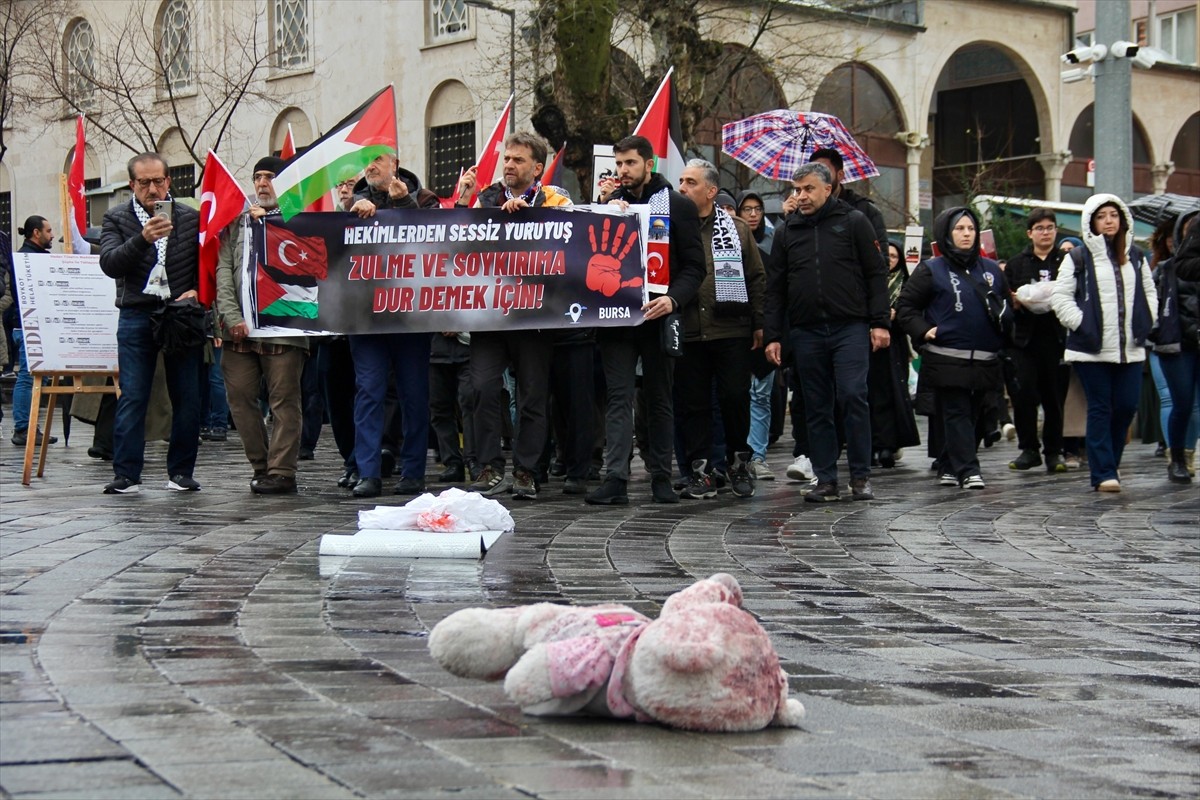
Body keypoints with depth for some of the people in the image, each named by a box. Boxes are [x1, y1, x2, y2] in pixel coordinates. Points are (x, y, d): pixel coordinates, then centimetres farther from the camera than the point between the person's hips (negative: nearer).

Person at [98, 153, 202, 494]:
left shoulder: (191, 218, 8)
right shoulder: (117, 219, 6)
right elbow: (109, 264, -9)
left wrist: (196, 291, -9)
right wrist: (142, 239, -24)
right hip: (136, 316, -1)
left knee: (187, 398, 2)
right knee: (132, 398, -3)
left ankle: (181, 471, 10)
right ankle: (126, 472, 0)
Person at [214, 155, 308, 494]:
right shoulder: (237, 223, 16)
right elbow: (224, 271, 9)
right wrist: (232, 317, -4)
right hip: (239, 327, 4)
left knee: (284, 400, -4)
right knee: (239, 397, 4)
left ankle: (281, 471, -1)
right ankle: (260, 465, 14)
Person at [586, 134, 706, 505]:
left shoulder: (679, 206, 3)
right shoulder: (611, 203, 13)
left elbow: (694, 265, -1)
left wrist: (673, 298, -18)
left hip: (658, 316, -2)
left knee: (659, 398, 7)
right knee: (619, 398, -4)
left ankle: (661, 477, 13)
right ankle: (615, 479, -9)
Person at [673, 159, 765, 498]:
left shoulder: (736, 229, 7)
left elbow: (756, 278, 8)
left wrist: (759, 324, 4)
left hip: (731, 332, -1)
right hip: (686, 333, 1)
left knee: (735, 398, 2)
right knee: (694, 403, 4)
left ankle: (739, 462, 19)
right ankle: (700, 472, 10)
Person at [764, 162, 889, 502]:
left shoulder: (854, 222, 5)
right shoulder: (787, 232, 13)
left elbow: (876, 275, 3)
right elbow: (774, 288, 14)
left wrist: (880, 323, -5)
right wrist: (773, 336, 7)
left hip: (850, 329, -3)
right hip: (806, 333, 4)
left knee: (853, 397, -11)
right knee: (817, 407, 5)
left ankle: (861, 477, -2)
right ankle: (825, 480, 9)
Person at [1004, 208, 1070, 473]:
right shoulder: (1016, 264, 14)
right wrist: (1015, 302, -11)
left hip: (1057, 338, -1)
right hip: (1025, 338, 1)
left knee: (1054, 396, 2)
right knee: (1023, 394, -8)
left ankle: (1054, 451, 12)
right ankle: (1028, 449, 3)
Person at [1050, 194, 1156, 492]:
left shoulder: (1135, 256, 13)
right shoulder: (1078, 258, -2)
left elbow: (1149, 292, 20)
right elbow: (1060, 297, -4)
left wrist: (1144, 324, 8)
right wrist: (1080, 323, -11)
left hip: (1130, 348, 4)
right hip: (1092, 348, -4)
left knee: (1126, 406, 2)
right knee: (1100, 409, -2)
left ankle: (1109, 461, 23)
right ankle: (1103, 473, 0)